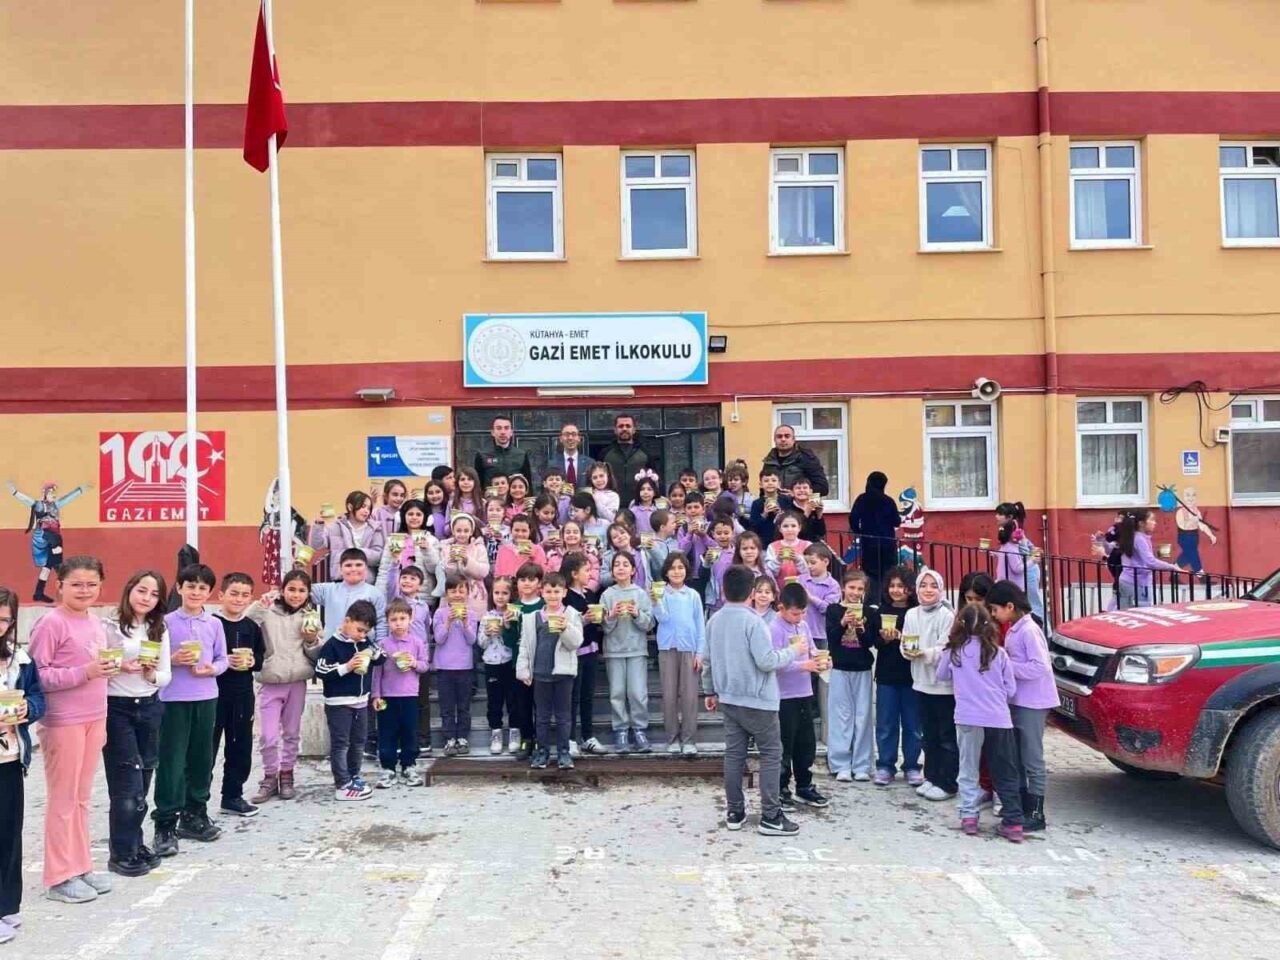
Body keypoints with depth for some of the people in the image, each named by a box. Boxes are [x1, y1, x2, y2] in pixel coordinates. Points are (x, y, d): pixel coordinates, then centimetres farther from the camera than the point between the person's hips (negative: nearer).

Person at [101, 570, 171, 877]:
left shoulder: (160, 631, 7)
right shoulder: (109, 627, -7)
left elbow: (166, 677, 8)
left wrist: (152, 673, -13)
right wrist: (120, 667, -24)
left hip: (150, 708, 5)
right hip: (116, 709, -5)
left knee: (142, 781, 9)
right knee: (128, 782, -3)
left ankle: (134, 844, 22)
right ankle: (122, 853, 8)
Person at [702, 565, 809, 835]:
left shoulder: (714, 621, 4)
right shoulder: (753, 621, -18)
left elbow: (707, 660, 11)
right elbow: (767, 661, -21)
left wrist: (709, 691, 22)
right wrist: (794, 651, -6)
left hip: (728, 699, 7)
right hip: (756, 699, -7)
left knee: (734, 754, 11)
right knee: (771, 754, 3)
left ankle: (734, 812, 17)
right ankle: (771, 817, 2)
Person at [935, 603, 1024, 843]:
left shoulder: (953, 652, 0)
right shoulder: (998, 653, 3)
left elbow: (940, 676, 16)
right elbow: (1011, 688, 9)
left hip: (967, 718, -1)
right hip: (999, 719, 1)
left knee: (968, 771, 11)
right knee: (1006, 773, 8)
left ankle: (968, 817, 10)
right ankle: (1013, 822, 7)